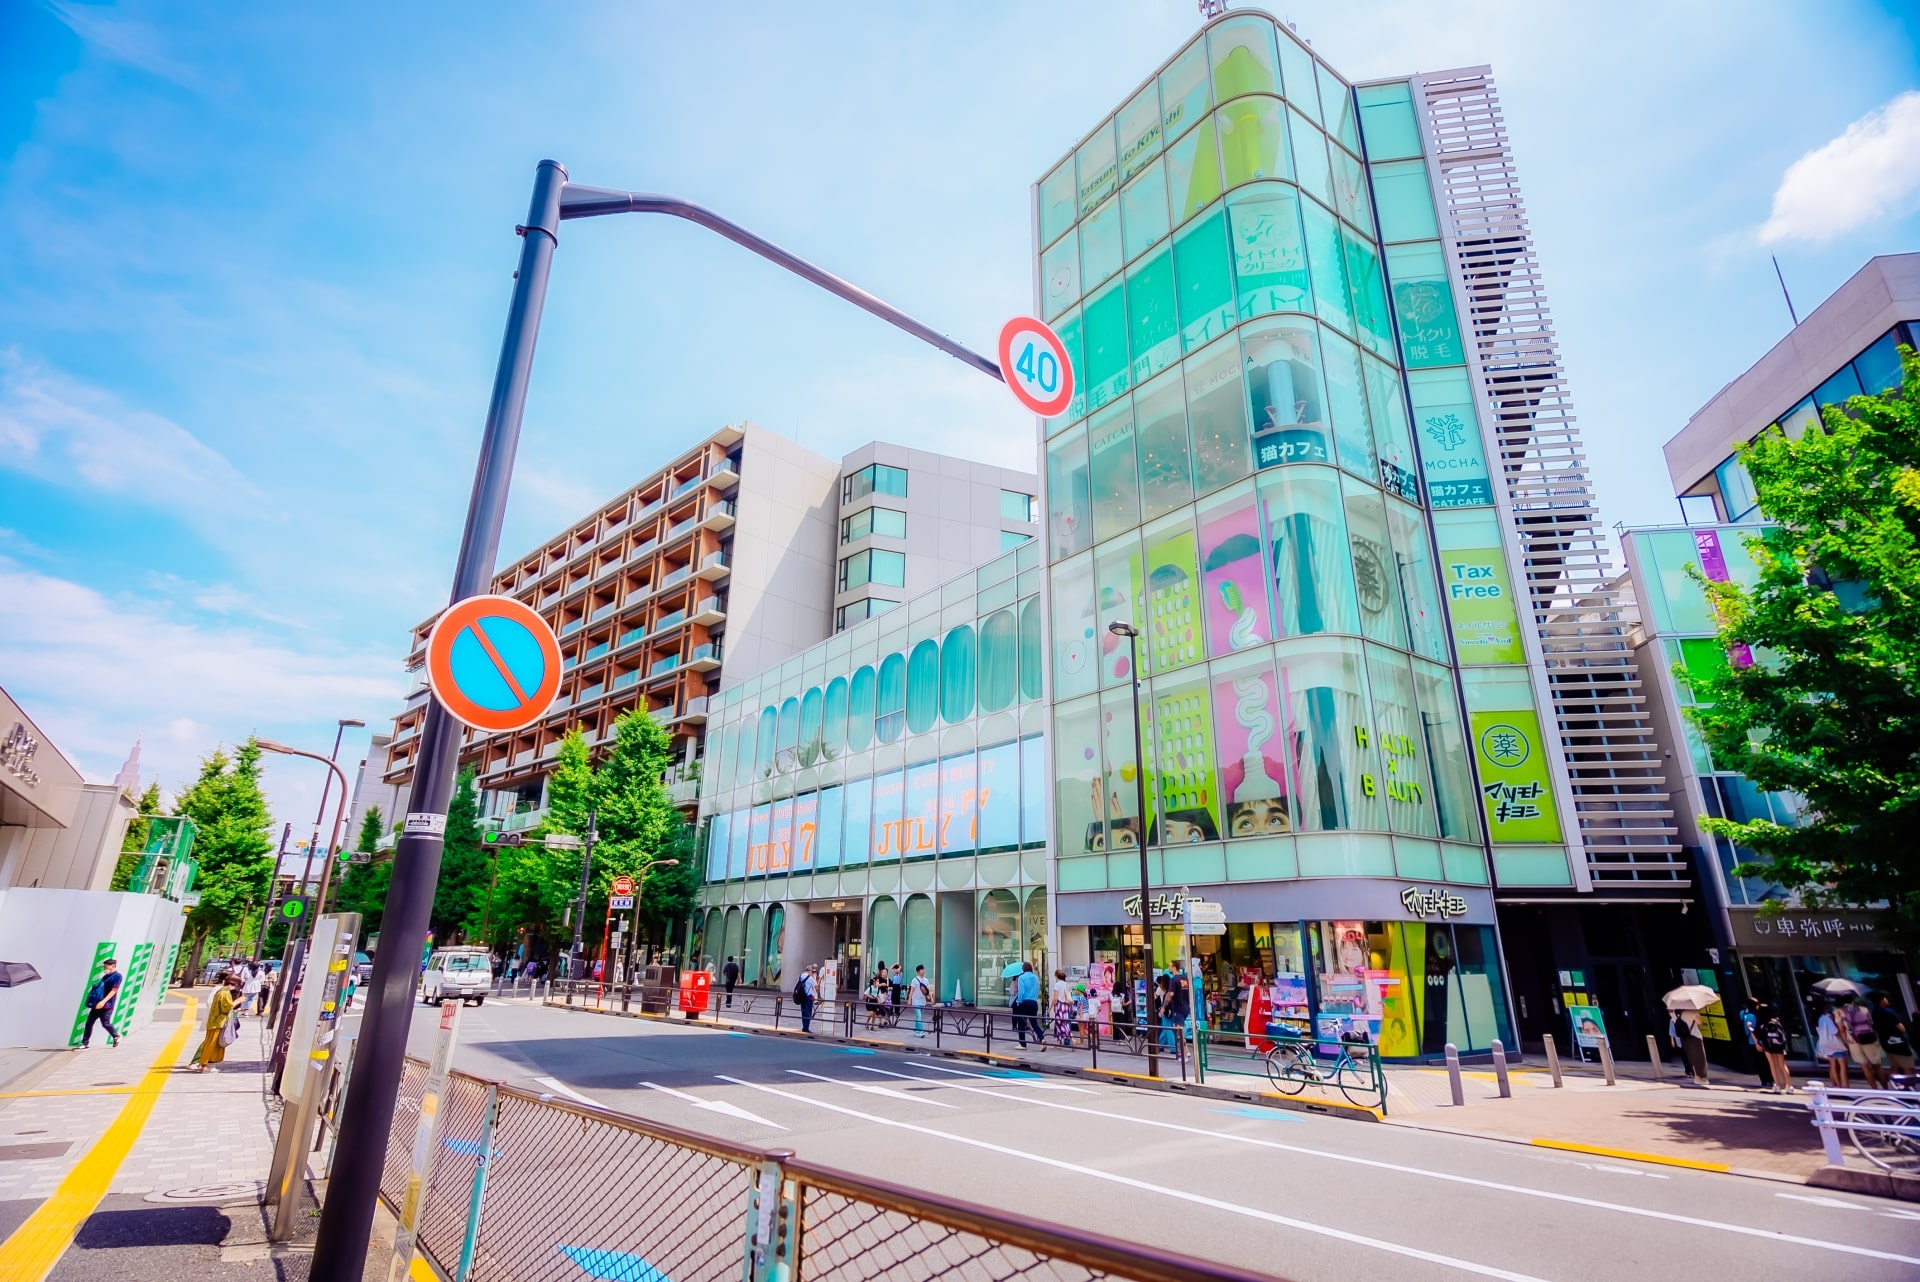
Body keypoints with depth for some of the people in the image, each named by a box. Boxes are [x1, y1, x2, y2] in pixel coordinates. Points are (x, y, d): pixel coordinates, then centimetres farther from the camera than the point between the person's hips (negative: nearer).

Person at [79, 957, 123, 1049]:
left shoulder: (117, 976, -11)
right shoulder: (106, 975, 15)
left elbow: (114, 990, -18)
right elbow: (100, 988, 22)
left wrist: (103, 1001, -26)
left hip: (106, 1005, -8)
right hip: (97, 1004, 8)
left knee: (105, 1023, -4)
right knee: (89, 1023, 3)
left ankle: (116, 1036, 19)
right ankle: (85, 1043, 8)